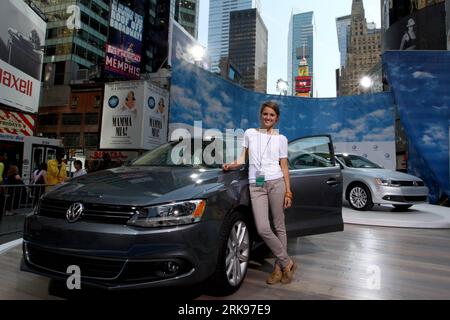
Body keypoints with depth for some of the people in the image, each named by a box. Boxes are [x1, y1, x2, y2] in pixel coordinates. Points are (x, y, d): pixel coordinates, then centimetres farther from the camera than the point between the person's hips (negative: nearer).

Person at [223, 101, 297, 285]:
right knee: (262, 229, -8)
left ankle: (279, 267, 19)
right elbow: (244, 156, 15)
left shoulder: (281, 139, 10)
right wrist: (233, 164, -5)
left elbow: (284, 167, 7)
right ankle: (287, 263, 10)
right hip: (256, 185, 1)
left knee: (279, 227, 4)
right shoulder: (249, 133, 13)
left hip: (276, 182, 0)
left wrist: (288, 191, 2)